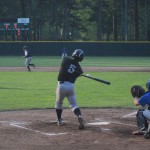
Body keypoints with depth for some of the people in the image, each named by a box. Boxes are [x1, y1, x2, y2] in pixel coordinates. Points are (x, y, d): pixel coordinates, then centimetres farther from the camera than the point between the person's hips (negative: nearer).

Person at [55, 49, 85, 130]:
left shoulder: (66, 60, -1)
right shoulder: (79, 68, 2)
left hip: (61, 84, -1)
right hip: (71, 86, 1)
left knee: (59, 103, 22)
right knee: (74, 105, 8)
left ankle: (59, 120, 29)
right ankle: (79, 116, -20)